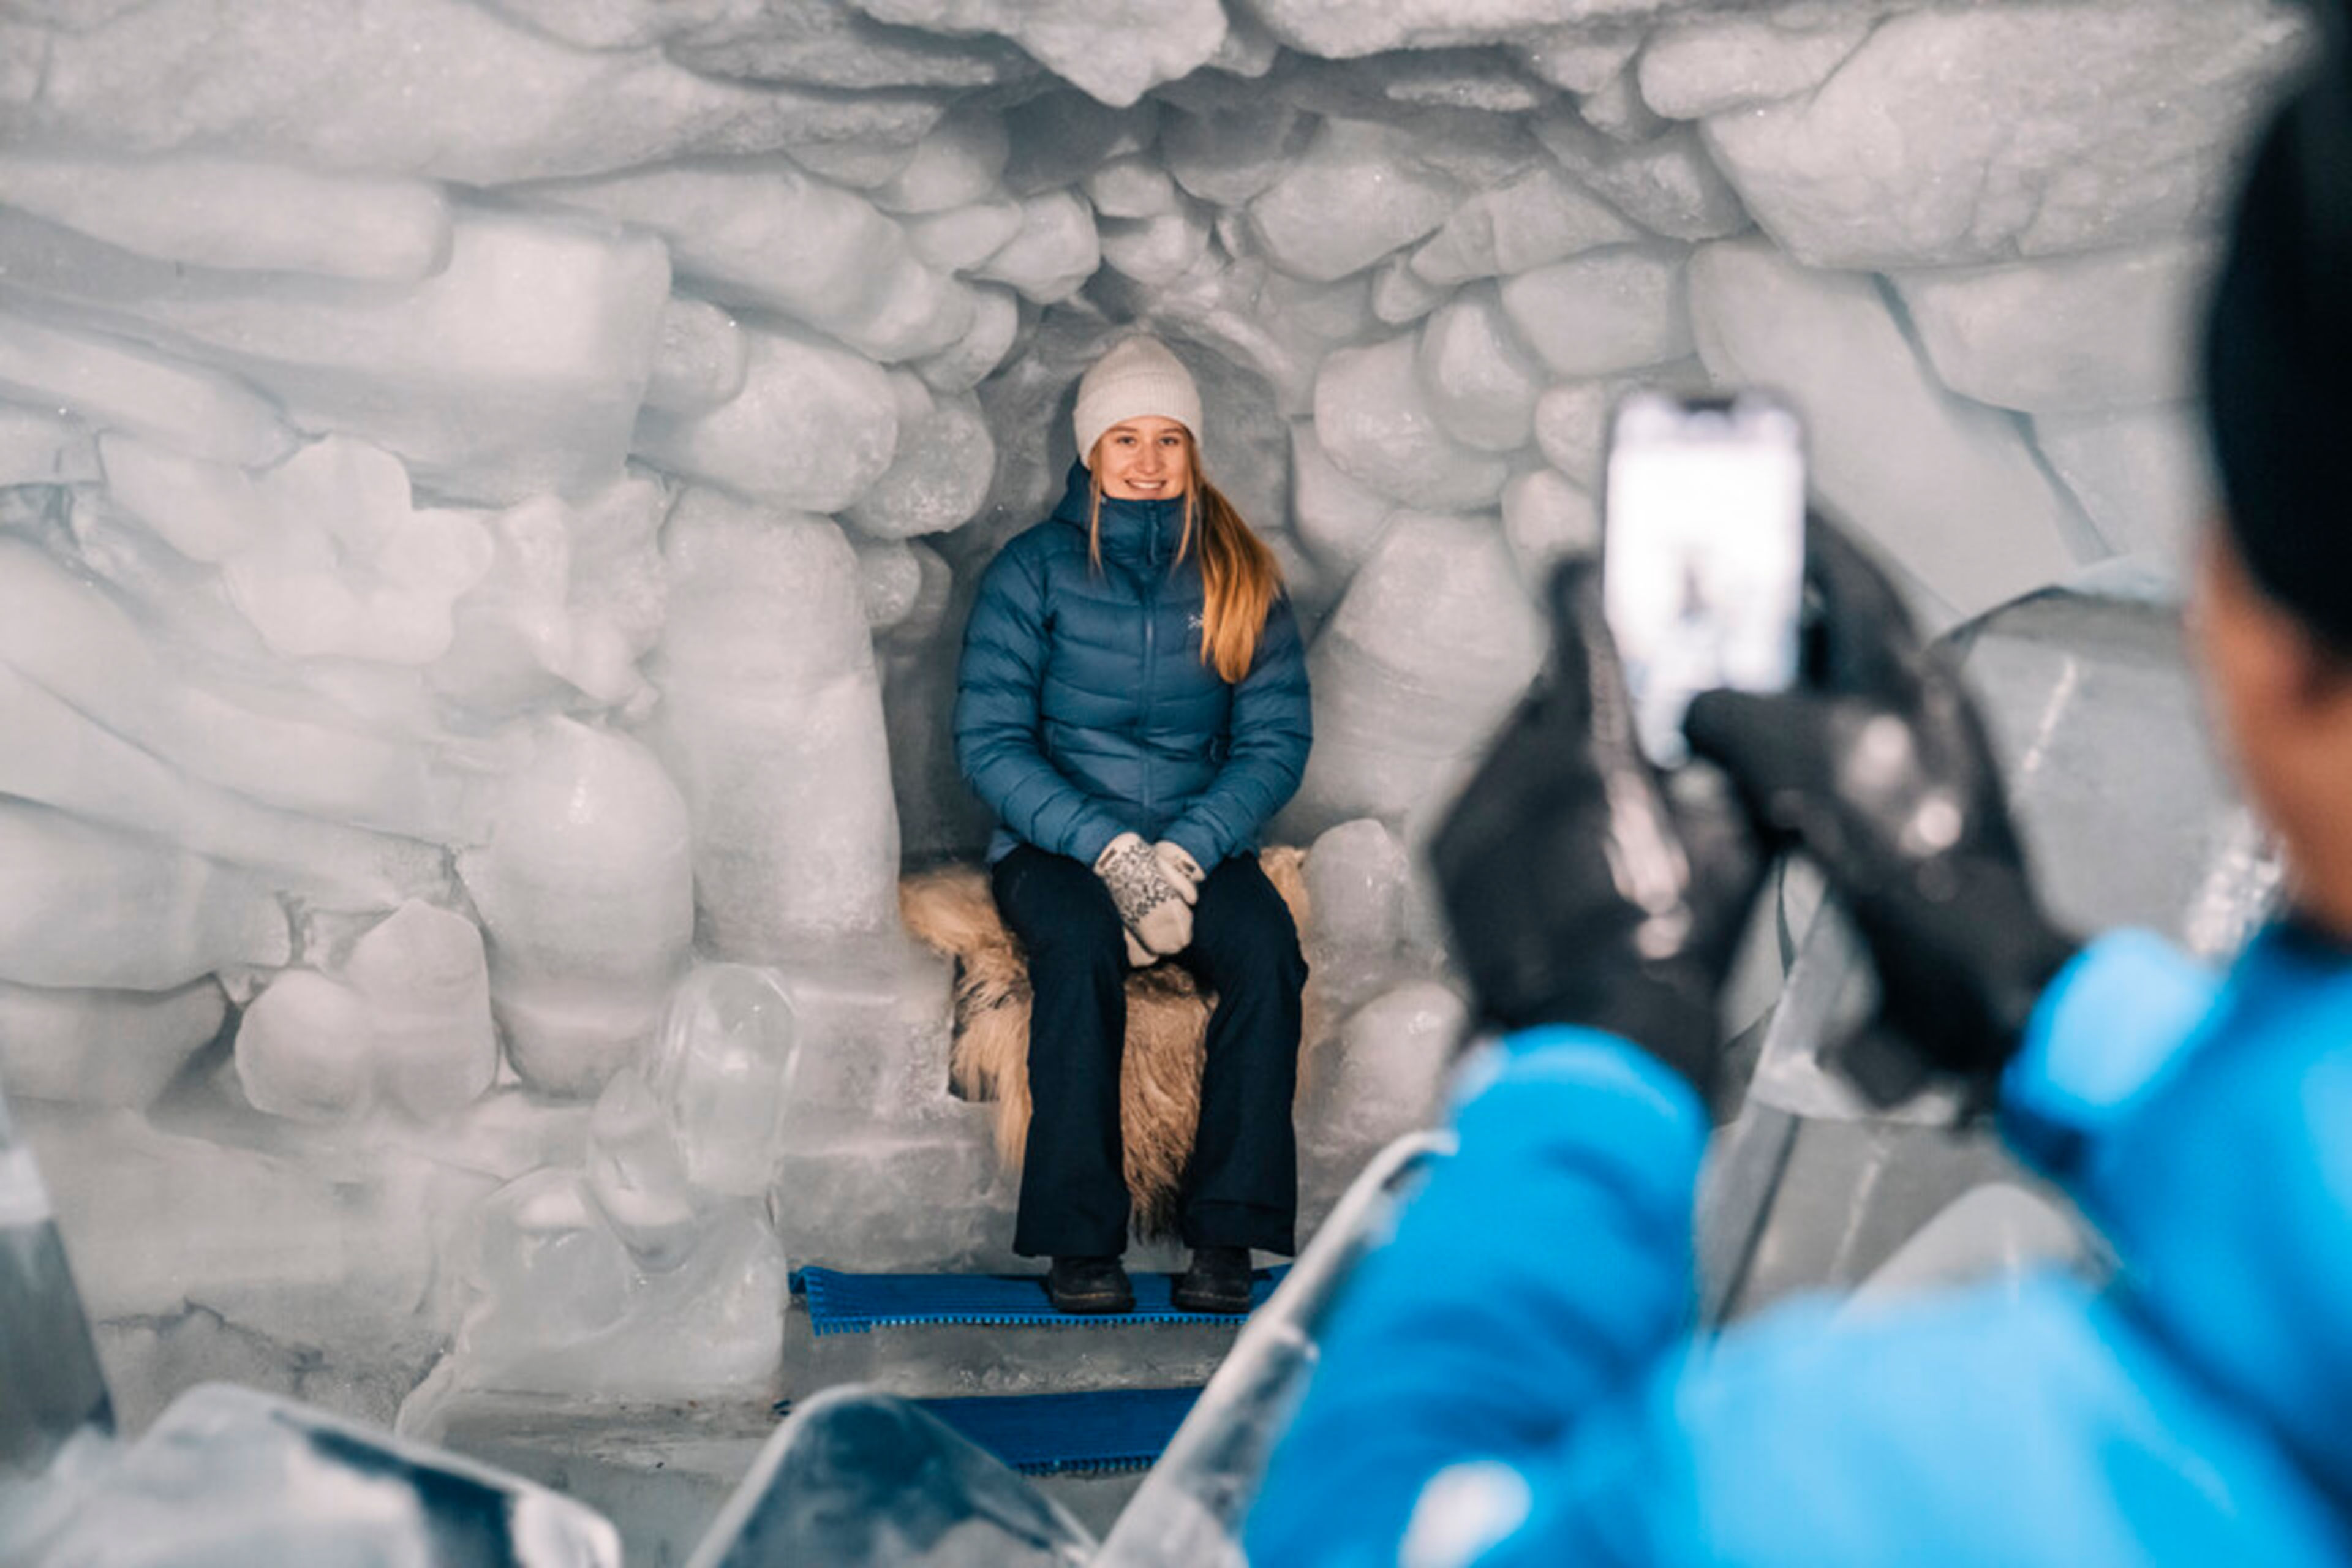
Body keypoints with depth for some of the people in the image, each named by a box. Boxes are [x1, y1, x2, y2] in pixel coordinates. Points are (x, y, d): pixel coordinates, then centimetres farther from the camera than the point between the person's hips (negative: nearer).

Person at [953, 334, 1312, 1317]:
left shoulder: (1240, 575, 8)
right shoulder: (1034, 570, 2)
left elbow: (1277, 740, 2)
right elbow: (989, 742, -5)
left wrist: (1183, 852, -15)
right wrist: (1110, 849, -18)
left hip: (1199, 844, 2)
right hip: (1055, 846, -2)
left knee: (1266, 946, -30)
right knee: (1081, 948, -34)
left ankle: (1226, 1236, -25)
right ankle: (1080, 1243, -28)